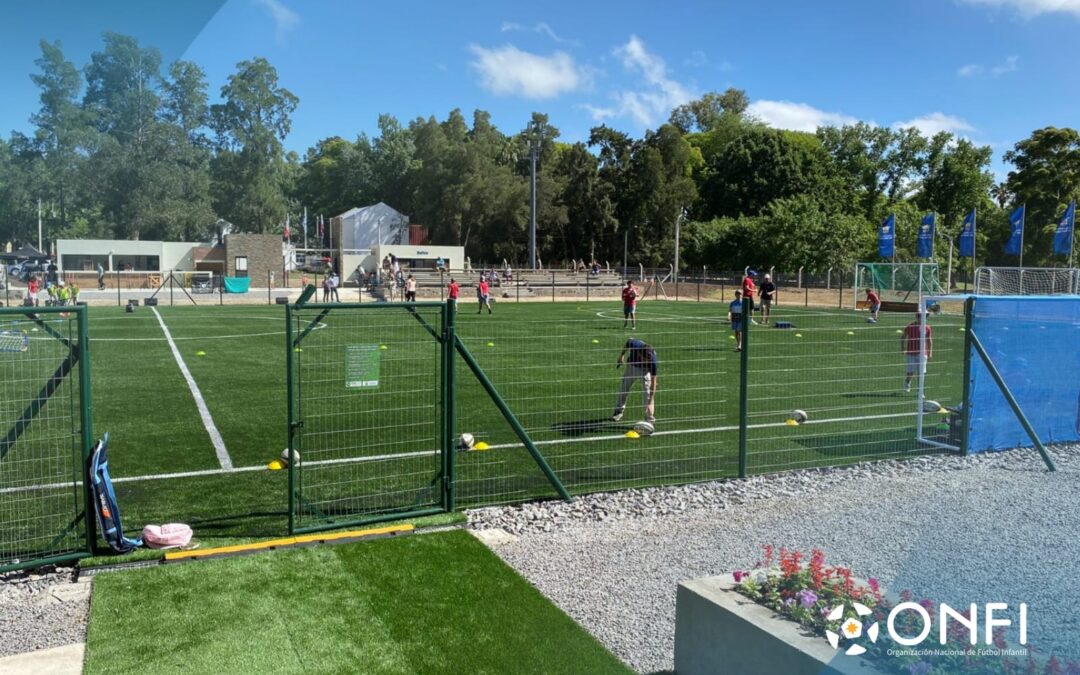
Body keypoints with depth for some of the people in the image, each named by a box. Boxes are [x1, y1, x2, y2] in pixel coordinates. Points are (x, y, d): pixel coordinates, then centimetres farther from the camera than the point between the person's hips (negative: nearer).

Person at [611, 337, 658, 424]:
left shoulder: (652, 361, -42)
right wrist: (621, 356, 1)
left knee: (647, 392, -18)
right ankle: (619, 411, 36)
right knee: (623, 388, 14)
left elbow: (653, 382, -38)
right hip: (631, 365, 3)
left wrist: (651, 402, -43)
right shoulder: (633, 344, -39)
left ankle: (649, 418, -7)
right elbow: (627, 343, -11)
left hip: (645, 369, -3)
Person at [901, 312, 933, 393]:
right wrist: (903, 349, 3)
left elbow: (929, 340, 11)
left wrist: (930, 352, 8)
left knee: (921, 372, -1)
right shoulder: (910, 327, -5)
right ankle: (906, 385, 30)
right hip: (911, 353, -1)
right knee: (910, 372, 0)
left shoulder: (927, 328, 1)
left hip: (922, 354, 1)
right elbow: (903, 337, 8)